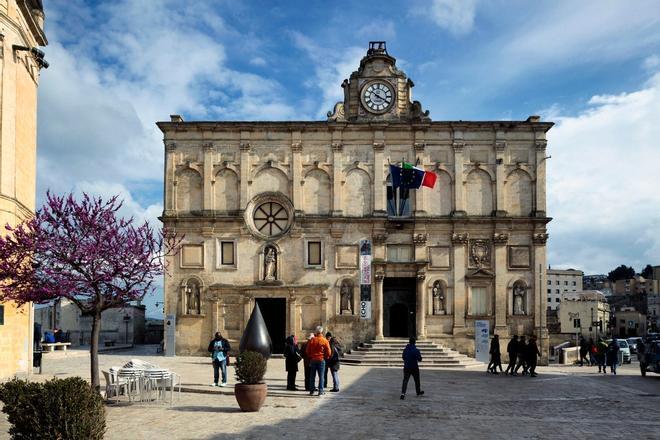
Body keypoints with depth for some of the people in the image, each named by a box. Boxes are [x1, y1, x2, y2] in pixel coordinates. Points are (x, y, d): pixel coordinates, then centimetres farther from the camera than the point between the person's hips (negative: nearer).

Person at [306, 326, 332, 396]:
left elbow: (307, 350, 2)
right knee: (321, 376, 3)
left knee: (312, 376, 10)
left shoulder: (312, 340, -3)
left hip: (313, 360, 2)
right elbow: (329, 352, -7)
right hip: (321, 360, -2)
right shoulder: (325, 341, -9)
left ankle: (311, 390, 14)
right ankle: (321, 391, 1)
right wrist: (326, 357, 12)